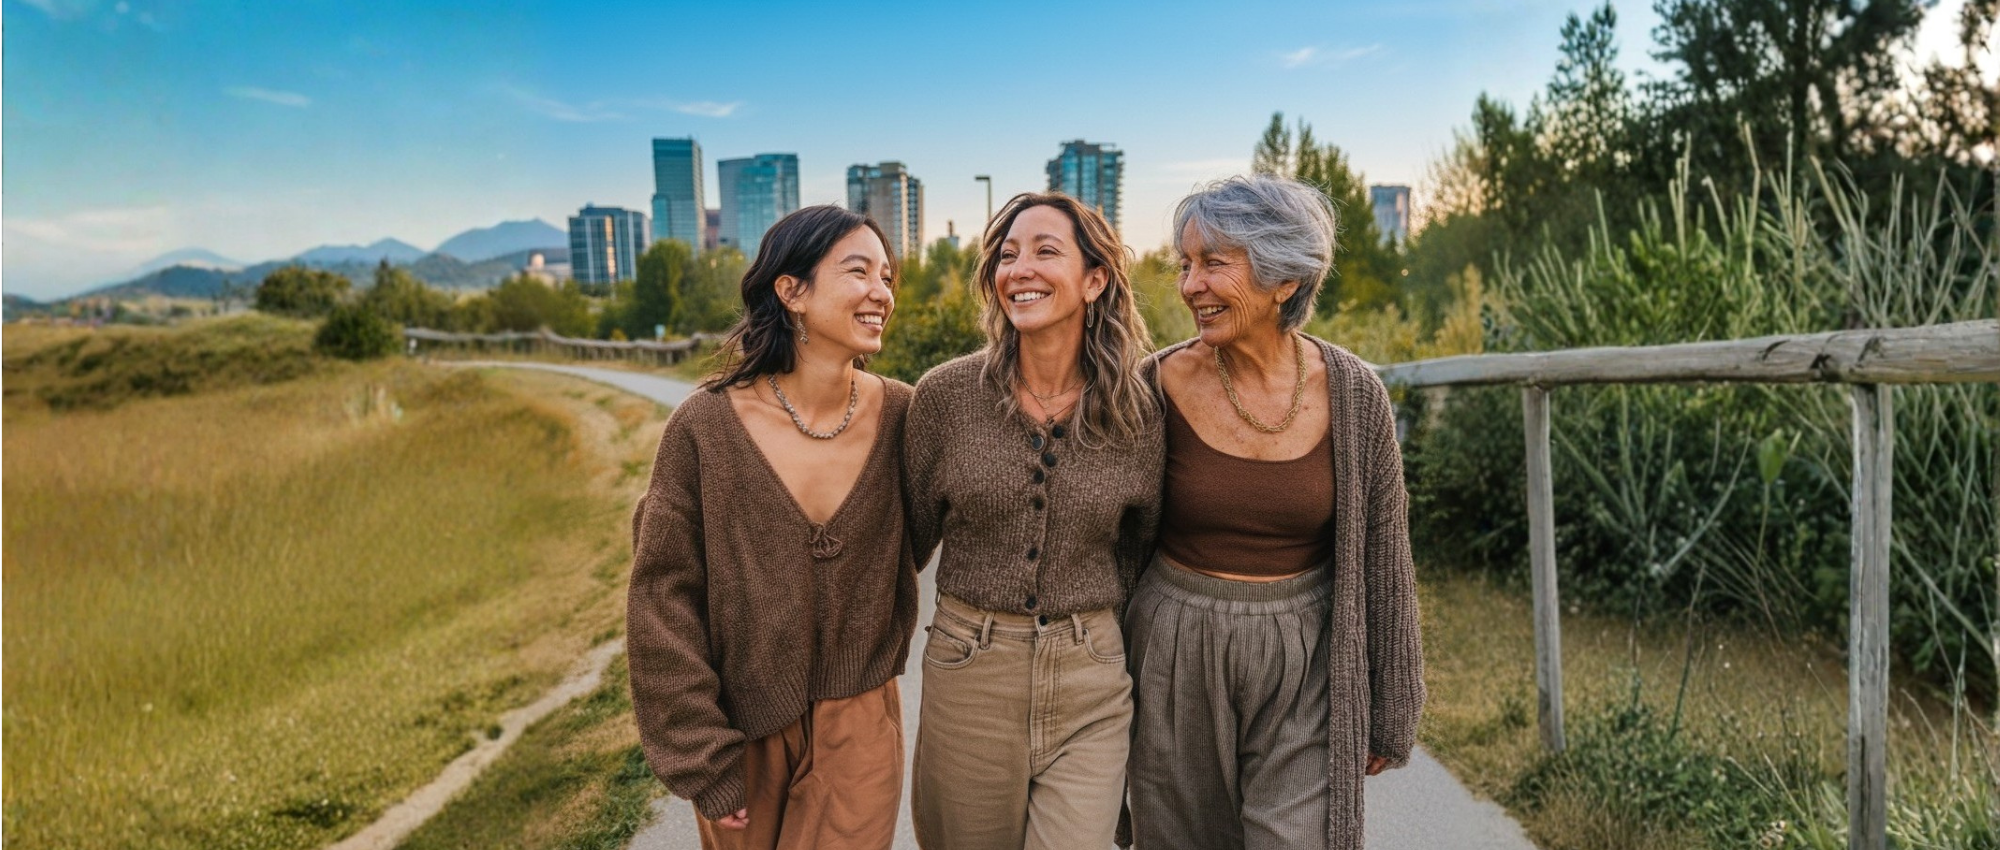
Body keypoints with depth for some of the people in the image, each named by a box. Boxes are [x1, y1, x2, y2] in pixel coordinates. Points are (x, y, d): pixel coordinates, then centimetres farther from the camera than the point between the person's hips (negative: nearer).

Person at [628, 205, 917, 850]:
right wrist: (701, 761, -9)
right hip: (741, 729, 0)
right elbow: (662, 602, -10)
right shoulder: (706, 427, -16)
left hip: (859, 726, 1)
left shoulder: (898, 414, -11)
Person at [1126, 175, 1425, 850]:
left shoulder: (1353, 395, -8)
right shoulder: (1161, 385, -10)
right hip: (1177, 659, 1)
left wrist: (1387, 712, 5)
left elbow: (1383, 560, 0)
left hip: (1305, 666, 0)